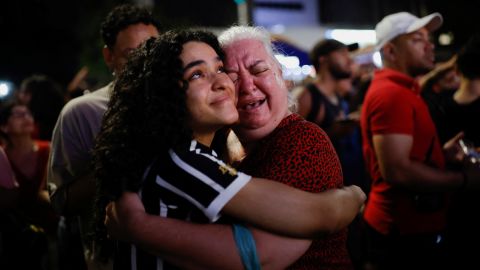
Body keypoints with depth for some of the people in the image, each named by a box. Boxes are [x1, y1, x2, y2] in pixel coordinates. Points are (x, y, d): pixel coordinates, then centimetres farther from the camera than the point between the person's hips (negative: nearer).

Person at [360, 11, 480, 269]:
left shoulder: (398, 91, 14)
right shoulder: (392, 94, -19)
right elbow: (396, 170, -26)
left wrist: (442, 154, 6)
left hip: (410, 227, 10)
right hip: (406, 233, -10)